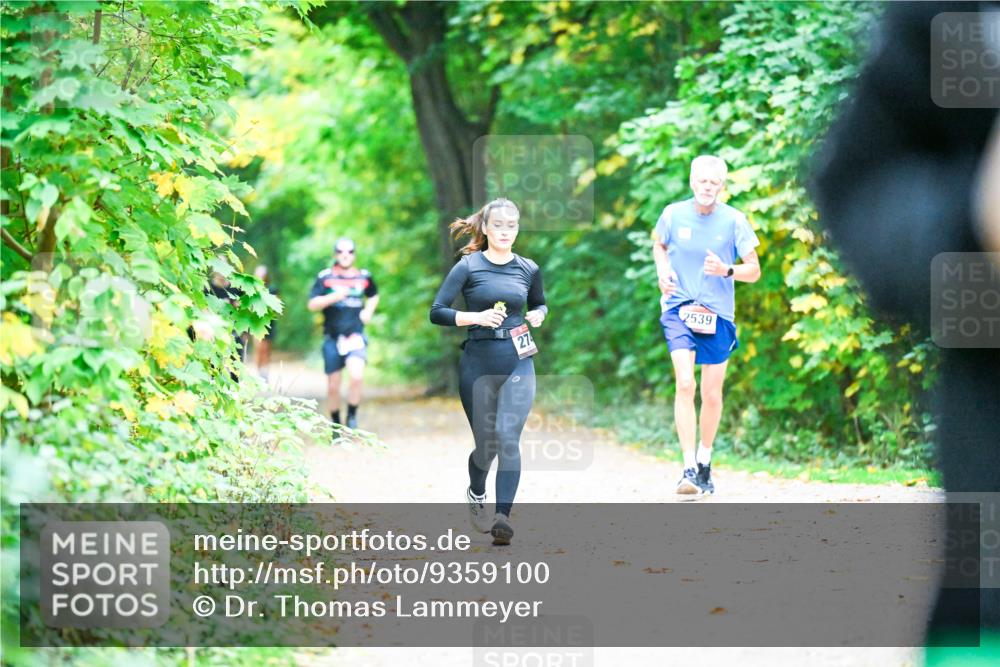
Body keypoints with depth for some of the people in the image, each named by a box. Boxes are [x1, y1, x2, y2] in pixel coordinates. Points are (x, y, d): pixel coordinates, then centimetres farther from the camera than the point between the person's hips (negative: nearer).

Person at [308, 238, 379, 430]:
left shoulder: (364, 277, 6)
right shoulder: (325, 277, 0)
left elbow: (374, 296, 26)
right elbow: (312, 304, -8)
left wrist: (369, 311, 7)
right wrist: (334, 297, -21)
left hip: (355, 336, 0)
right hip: (332, 338, 0)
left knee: (356, 376, -24)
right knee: (333, 386, 6)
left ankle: (352, 416, -4)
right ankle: (335, 422, 27)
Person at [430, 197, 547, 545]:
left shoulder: (529, 269, 6)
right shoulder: (468, 266, -3)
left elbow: (539, 303, 25)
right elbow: (437, 312, -7)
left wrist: (538, 315, 2)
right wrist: (477, 317, -20)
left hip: (518, 363, 1)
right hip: (477, 364, -1)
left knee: (508, 438, -16)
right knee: (486, 443, 10)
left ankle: (503, 517, -21)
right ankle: (476, 494, 42)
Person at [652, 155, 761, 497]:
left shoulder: (733, 220, -4)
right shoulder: (673, 214, -2)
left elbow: (754, 270, 1)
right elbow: (658, 245, 19)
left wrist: (727, 270, -19)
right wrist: (662, 269, -2)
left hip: (718, 315, 1)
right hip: (679, 310, -1)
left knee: (712, 394, 8)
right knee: (685, 384, -19)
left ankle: (705, 461, 31)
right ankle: (689, 469, -20)